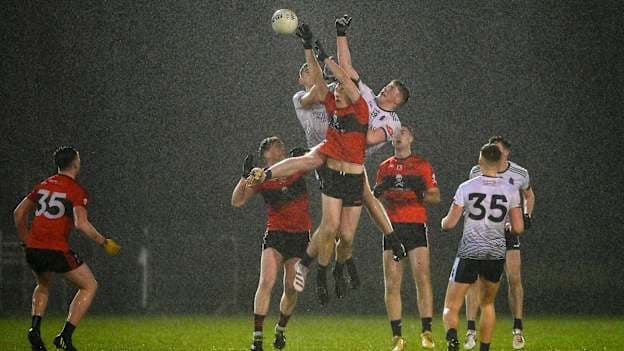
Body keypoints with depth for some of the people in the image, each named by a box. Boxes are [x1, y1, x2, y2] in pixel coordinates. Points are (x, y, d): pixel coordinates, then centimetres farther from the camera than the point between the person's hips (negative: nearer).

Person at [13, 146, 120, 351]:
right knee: (89, 286, 11)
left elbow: (19, 213, 20)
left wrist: (26, 241, 29)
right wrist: (103, 242, -5)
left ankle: (35, 328, 9)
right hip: (56, 250, -6)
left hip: (33, 248, 6)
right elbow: (81, 224, -17)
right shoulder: (77, 191, -4)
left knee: (43, 285, 34)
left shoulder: (43, 186, 15)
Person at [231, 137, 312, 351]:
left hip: (300, 236, 2)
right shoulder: (262, 178, 2)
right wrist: (246, 176, -14)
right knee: (266, 283, -17)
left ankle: (281, 331, 25)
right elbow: (237, 202, -2)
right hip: (275, 234, -2)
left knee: (291, 288, 1)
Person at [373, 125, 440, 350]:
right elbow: (378, 203, 21)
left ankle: (427, 332, -12)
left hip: (416, 226, -3)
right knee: (392, 284, -2)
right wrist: (378, 193, -2)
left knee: (422, 278, -14)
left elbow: (436, 197, 5)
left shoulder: (422, 165, 7)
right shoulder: (384, 168, 17)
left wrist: (422, 192, -15)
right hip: (392, 228, 3)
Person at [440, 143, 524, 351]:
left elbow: (448, 224, -4)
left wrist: (444, 221, 20)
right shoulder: (510, 191, 0)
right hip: (496, 255, 2)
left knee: (451, 307, 2)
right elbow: (518, 229, -1)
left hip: (469, 253, -2)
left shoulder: (466, 188, -5)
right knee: (487, 303, 25)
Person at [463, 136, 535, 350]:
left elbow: (529, 196, 18)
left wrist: (527, 216, 2)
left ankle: (517, 330, 7)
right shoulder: (477, 172, -4)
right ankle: (471, 331, -5)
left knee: (514, 278, -5)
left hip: (507, 230, 0)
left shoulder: (519, 174, -2)